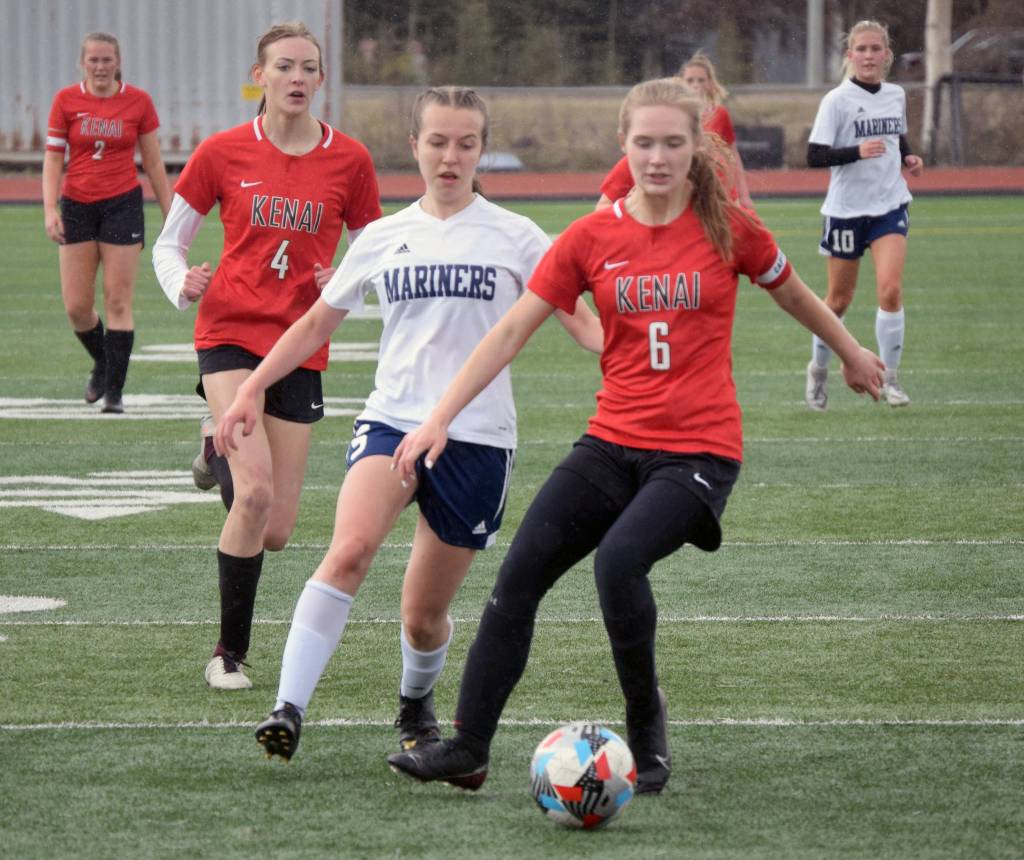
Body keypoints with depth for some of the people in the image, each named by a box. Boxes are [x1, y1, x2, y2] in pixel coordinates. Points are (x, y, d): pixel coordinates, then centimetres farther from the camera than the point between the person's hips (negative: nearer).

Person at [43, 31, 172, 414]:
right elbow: (53, 157, 1)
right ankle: (102, 364, 30)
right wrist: (50, 208, -12)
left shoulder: (138, 101, 0)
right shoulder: (66, 100, 1)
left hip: (123, 205, -1)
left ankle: (114, 390, 0)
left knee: (118, 301, -6)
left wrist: (170, 214, 6)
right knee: (76, 307, 1)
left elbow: (153, 163, 6)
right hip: (77, 206, 1)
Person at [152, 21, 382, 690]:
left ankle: (227, 451, 36)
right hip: (231, 333, -2)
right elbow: (168, 245, 9)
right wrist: (183, 284, -12)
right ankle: (230, 652, -7)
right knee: (255, 492, -22)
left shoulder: (349, 161, 3)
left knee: (276, 531, 0)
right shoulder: (223, 153, 1)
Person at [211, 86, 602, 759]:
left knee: (425, 614, 5)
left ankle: (417, 702, 39)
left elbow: (580, 318, 1)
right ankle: (289, 710, -33)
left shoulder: (514, 237, 3)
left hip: (478, 436, -1)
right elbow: (319, 322, 19)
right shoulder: (383, 238, 9)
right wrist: (253, 388, 12)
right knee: (350, 550, -29)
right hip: (392, 421, 1)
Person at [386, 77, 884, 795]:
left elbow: (790, 291, 16)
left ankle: (647, 726, -5)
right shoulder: (592, 237, 1)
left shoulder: (728, 227, -3)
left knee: (619, 560, -27)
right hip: (613, 441, 4)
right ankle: (468, 748, -4)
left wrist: (851, 352, 31)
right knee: (521, 570, -10)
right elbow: (513, 330, 1)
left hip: (699, 450, -3)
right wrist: (441, 418, -6)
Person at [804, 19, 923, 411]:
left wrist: (908, 158, 3)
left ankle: (890, 376, -4)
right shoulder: (837, 100, -10)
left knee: (890, 289, -14)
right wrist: (857, 152, -29)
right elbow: (814, 156, -15)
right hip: (846, 208, -3)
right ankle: (818, 370, 30)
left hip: (890, 205, 3)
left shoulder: (896, 96, 5)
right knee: (839, 300, 8)